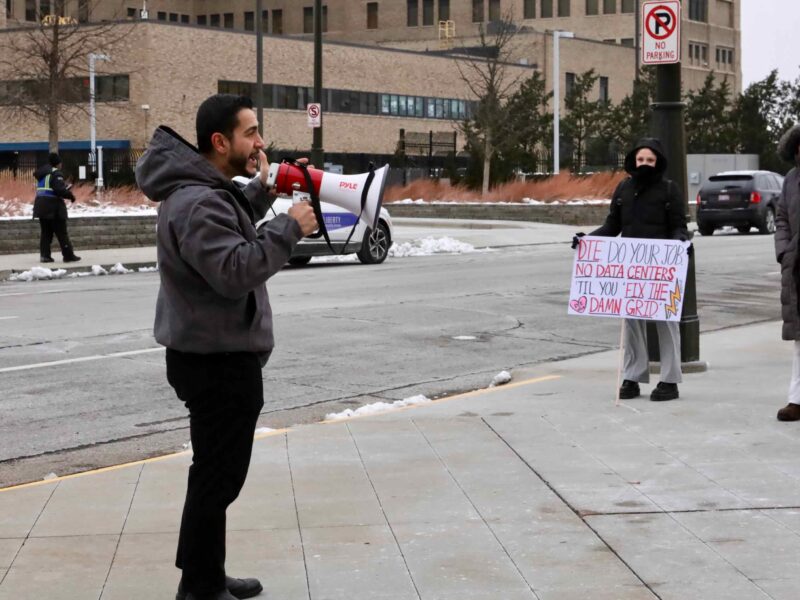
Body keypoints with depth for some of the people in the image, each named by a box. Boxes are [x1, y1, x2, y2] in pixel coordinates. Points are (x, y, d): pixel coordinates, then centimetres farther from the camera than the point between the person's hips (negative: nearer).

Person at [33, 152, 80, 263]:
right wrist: (70, 195, -7)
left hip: (41, 205, 8)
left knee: (46, 232, 12)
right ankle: (68, 255, 0)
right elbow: (60, 190, -23)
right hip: (53, 206, -8)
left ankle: (44, 255, 6)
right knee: (61, 232, -3)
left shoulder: (42, 173, 16)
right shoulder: (56, 174, -12)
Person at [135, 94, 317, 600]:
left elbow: (234, 233, 23)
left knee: (217, 472, 20)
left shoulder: (206, 188, 9)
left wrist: (262, 190, 8)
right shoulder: (196, 202, -24)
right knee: (218, 476, -2)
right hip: (218, 361, -11)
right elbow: (235, 271, -32)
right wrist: (290, 229, -24)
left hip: (219, 354, 11)